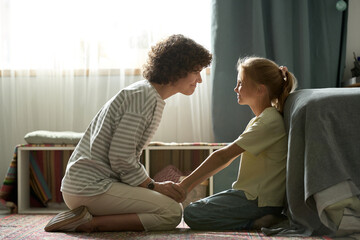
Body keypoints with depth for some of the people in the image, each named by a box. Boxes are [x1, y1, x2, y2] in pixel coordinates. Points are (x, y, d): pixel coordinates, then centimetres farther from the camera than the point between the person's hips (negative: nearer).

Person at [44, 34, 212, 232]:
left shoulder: (143, 92, 18)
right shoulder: (145, 97, -14)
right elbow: (120, 158, -19)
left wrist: (153, 185, 8)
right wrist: (154, 186, -7)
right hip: (91, 186, -10)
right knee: (172, 212, -17)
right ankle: (87, 223, -15)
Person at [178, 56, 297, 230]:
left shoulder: (270, 122, -17)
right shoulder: (261, 119, 16)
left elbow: (223, 156, -20)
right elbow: (228, 157, 15)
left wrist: (186, 183, -17)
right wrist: (190, 185, 10)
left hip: (260, 201, -10)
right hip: (253, 194, 10)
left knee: (192, 214, -14)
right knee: (197, 208, 14)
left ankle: (257, 222, -14)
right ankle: (260, 218, 6)